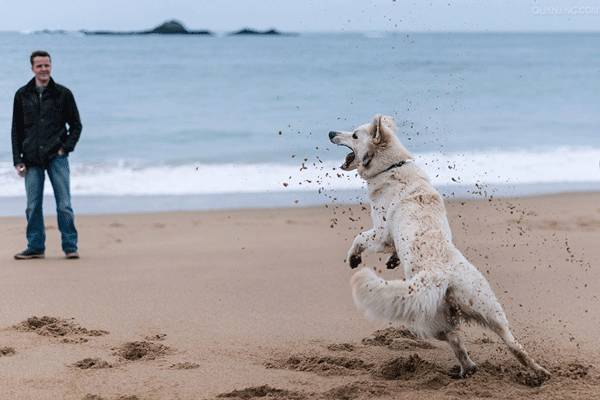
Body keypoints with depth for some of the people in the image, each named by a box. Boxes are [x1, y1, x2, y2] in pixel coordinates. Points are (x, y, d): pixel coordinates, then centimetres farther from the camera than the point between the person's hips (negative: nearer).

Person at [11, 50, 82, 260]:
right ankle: (35, 246, 13)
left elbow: (76, 125, 8)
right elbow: (16, 130, 10)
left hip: (57, 157, -2)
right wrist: (18, 160, 3)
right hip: (32, 160, 2)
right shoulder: (22, 95, 8)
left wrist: (66, 147, -5)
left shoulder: (63, 93, 4)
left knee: (64, 205, -2)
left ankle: (70, 246, 4)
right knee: (33, 206, 4)